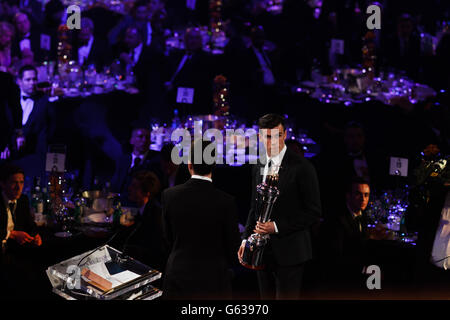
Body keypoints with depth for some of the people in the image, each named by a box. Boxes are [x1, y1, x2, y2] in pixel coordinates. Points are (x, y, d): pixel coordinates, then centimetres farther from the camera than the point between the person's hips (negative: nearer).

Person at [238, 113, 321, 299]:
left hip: (289, 252, -6)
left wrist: (277, 227, -16)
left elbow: (313, 213, -10)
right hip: (263, 251, 6)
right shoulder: (259, 168, 12)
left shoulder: (302, 167, -9)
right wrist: (246, 239, 7)